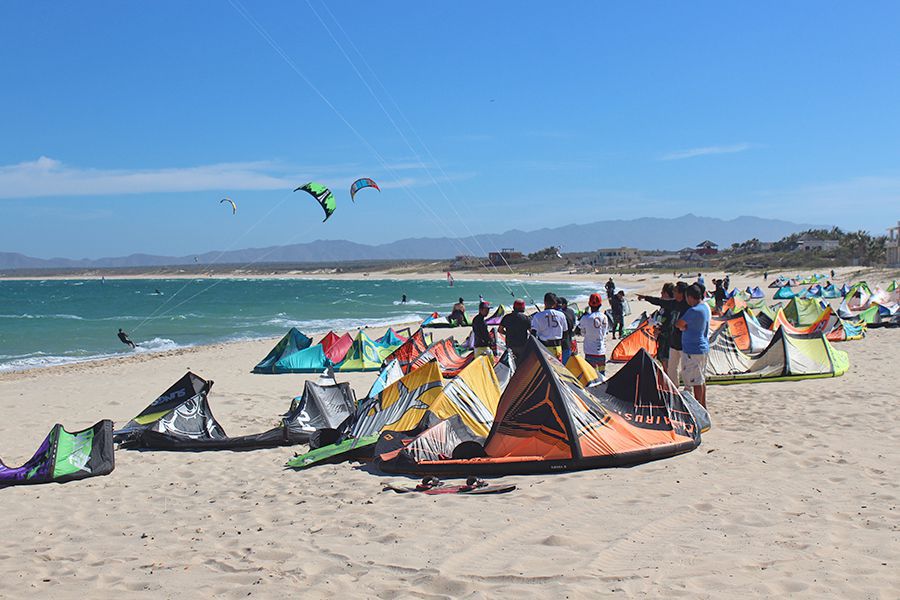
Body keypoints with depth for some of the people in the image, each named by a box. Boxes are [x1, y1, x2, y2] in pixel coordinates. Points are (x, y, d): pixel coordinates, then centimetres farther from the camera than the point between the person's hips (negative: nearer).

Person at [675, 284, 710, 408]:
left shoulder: (694, 311, -23)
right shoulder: (706, 307, 8)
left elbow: (679, 324, -17)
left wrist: (682, 327, 2)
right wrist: (684, 327, 4)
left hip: (693, 350, -10)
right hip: (704, 348, 10)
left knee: (696, 380, -2)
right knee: (701, 379, 18)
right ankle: (703, 405, 27)